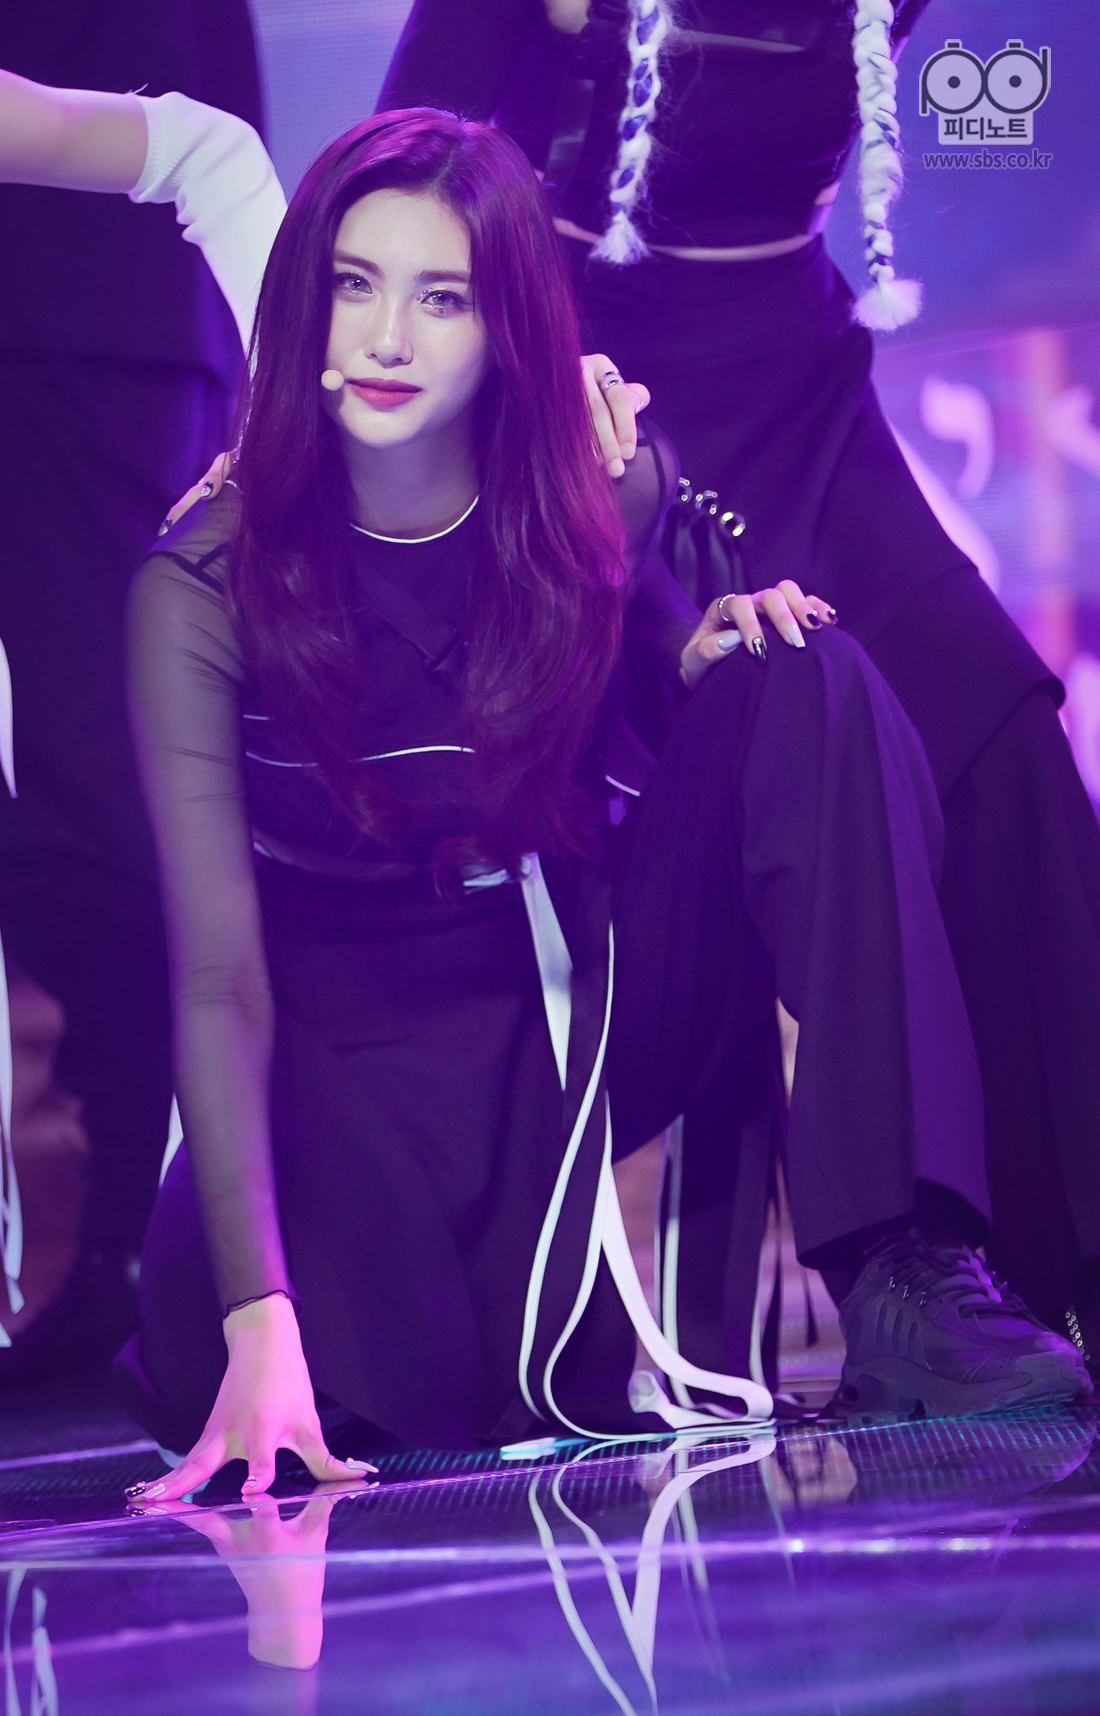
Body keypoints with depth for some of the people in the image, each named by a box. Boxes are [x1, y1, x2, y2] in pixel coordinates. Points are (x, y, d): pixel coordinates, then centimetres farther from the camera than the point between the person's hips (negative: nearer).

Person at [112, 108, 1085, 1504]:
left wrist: (701, 646, -10)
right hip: (365, 1060, -3)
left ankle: (905, 1276, -28)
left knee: (812, 683, -21)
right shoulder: (205, 589, -18)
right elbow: (221, 978, -23)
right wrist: (258, 1320, -35)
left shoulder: (602, 495, -9)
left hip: (595, 1000, 3)